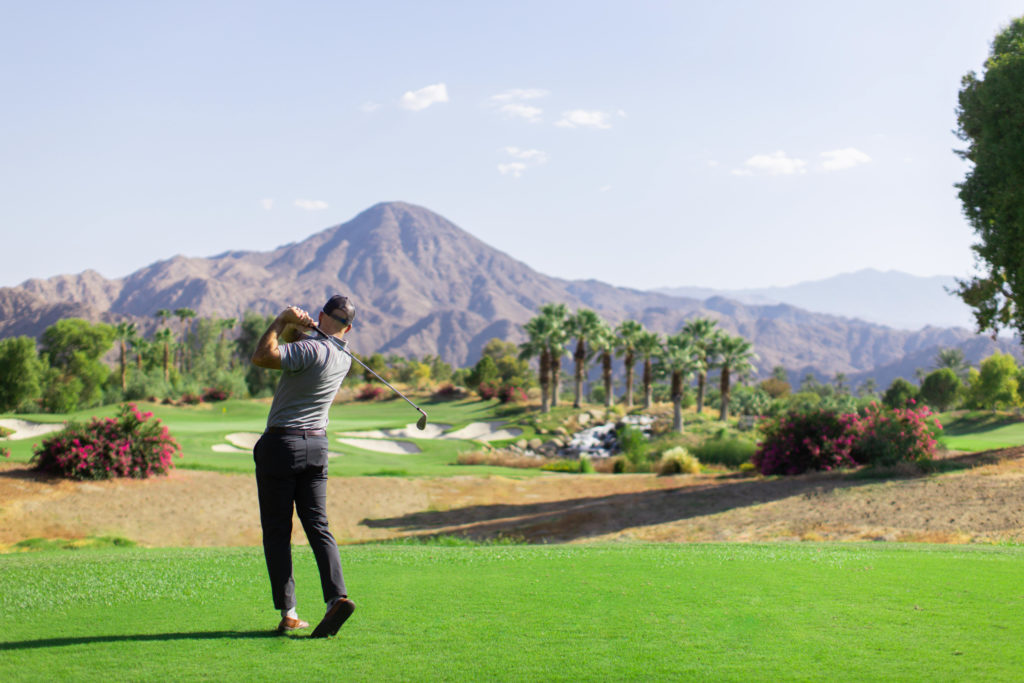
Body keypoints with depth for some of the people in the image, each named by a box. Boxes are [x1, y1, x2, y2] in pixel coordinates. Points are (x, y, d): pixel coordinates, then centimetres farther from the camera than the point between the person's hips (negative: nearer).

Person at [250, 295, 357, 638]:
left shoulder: (311, 349, -16)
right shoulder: (344, 360, 10)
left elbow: (261, 356, -24)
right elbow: (288, 353, 20)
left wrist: (282, 320, -13)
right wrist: (294, 326, 1)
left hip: (281, 445, -6)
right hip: (317, 446, 6)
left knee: (276, 531, 1)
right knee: (318, 526, 5)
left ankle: (288, 613, -1)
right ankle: (337, 596, -14)